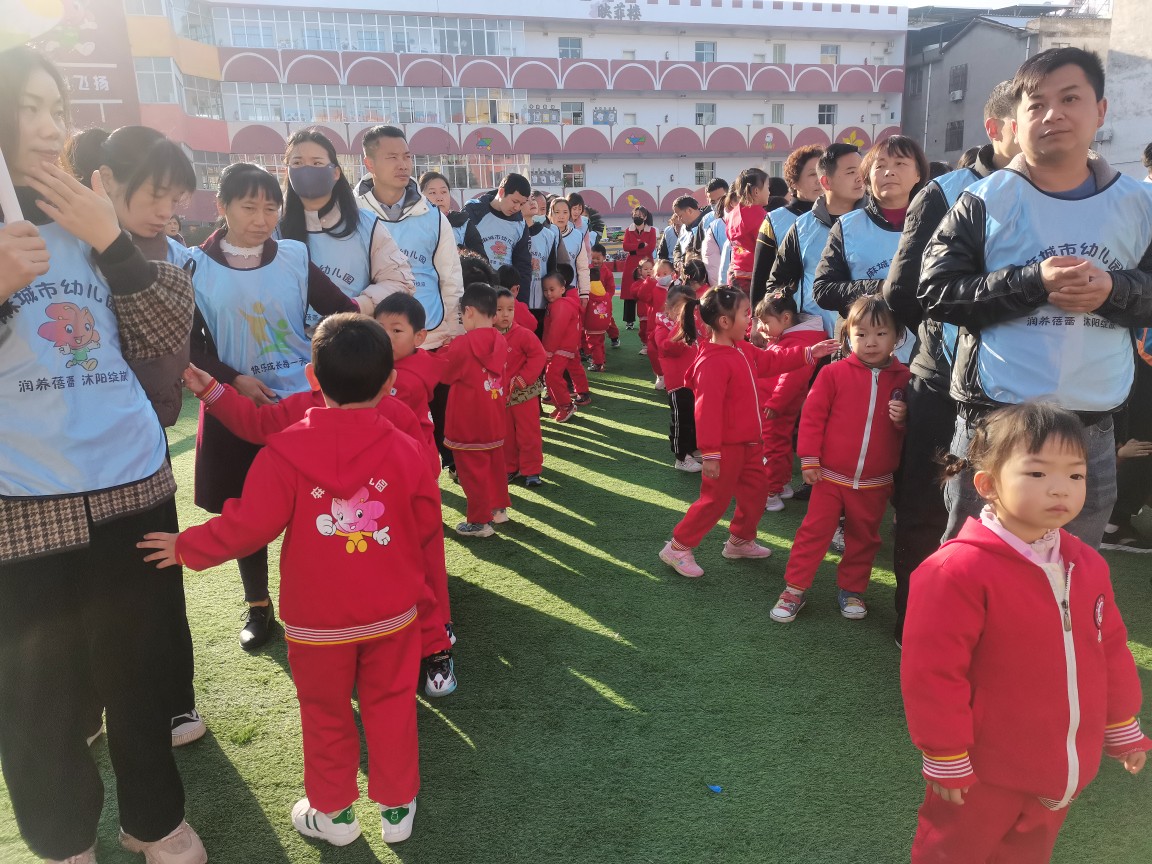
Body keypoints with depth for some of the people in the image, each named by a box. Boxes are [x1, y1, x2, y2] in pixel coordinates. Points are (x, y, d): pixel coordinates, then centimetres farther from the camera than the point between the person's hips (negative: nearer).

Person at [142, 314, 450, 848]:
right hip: (394, 615, 1)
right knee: (391, 708, 16)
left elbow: (248, 527, -12)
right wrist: (419, 589, 14)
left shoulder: (284, 451, -16)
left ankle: (332, 813, 34)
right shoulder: (405, 449, -9)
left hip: (318, 621, -1)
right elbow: (428, 537, -2)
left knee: (326, 715, 17)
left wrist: (186, 548, 5)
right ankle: (396, 807, 30)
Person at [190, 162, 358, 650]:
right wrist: (233, 379, -14)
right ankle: (258, 606, 29)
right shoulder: (198, 267, -2)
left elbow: (344, 311, 1)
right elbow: (190, 342, 0)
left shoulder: (294, 258, -1)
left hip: (304, 399, 0)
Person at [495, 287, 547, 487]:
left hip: (524, 394, -4)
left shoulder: (523, 334, -13)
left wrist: (520, 380, -18)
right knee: (505, 436, 15)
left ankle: (531, 471, 13)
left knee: (529, 434, 2)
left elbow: (538, 357, -15)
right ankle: (510, 469, 30)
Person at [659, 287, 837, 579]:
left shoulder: (743, 350, 5)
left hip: (749, 441, 10)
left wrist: (808, 353, 13)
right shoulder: (713, 362, -26)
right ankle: (678, 548, 13)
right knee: (715, 499, 0)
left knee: (756, 490, 20)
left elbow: (772, 361, 20)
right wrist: (710, 453, -27)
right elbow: (707, 410, -27)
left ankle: (740, 540, 38)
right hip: (727, 446, -10)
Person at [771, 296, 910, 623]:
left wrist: (904, 418, -16)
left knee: (863, 538, 15)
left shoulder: (903, 378, -2)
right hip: (830, 476, -2)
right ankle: (794, 590, 16)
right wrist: (809, 460, -8)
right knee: (814, 532, 4)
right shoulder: (834, 373, -10)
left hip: (875, 483, 2)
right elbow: (812, 415, -7)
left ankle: (851, 589, 33)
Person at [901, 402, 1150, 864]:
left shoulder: (1086, 564, -2)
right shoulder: (958, 570, -27)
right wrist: (945, 758, -16)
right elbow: (932, 671, -23)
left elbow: (1111, 649, 11)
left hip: (1063, 770, 7)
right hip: (985, 772, -6)